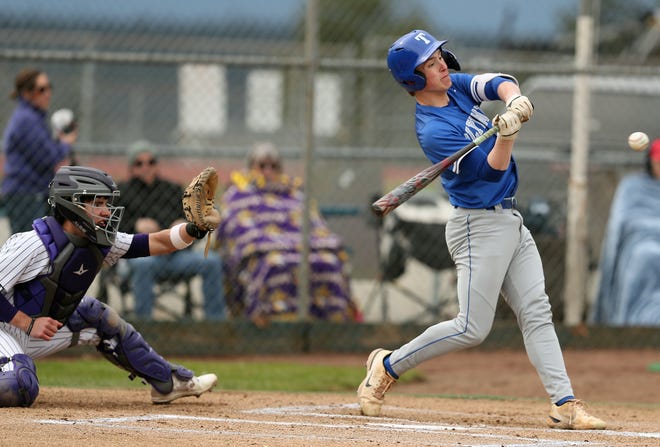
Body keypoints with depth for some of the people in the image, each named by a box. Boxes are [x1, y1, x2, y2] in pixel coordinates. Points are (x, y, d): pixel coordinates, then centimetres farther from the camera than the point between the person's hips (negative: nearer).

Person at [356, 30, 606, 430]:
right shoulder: (433, 131, -20)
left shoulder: (457, 86, 5)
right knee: (472, 328, -7)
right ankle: (388, 366, 9)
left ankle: (565, 404, -2)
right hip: (479, 228, -8)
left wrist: (514, 99, -30)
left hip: (510, 221, 8)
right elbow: (492, 170, -23)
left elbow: (497, 83, -9)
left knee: (537, 313, 1)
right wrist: (507, 133, -40)